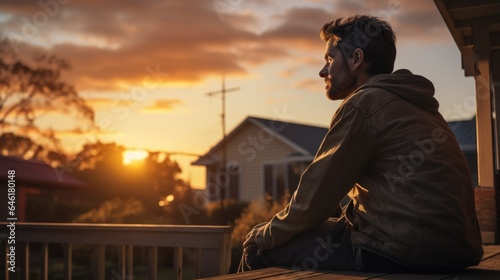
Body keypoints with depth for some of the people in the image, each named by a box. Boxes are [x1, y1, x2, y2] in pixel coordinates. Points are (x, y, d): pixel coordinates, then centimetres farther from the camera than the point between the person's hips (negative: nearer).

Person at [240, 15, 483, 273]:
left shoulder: (364, 103, -9)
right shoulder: (411, 102, 19)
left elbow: (317, 192, -9)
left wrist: (268, 234, 8)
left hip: (402, 251, -10)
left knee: (258, 249, 2)